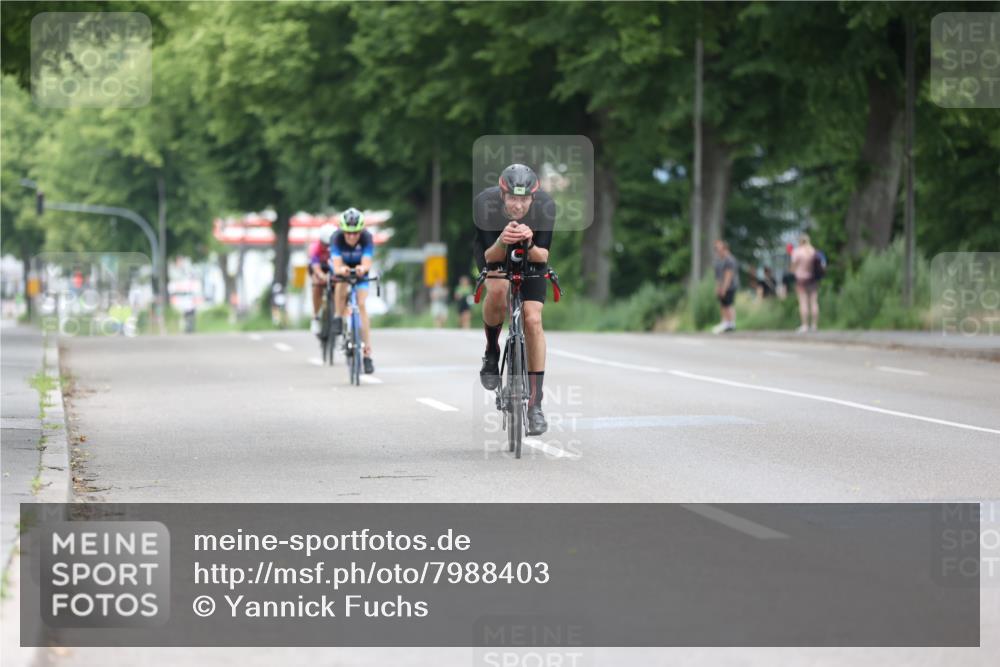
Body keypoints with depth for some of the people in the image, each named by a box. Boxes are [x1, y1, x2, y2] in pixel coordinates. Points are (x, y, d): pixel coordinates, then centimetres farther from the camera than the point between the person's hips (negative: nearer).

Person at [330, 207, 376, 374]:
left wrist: (362, 269, -66)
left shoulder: (367, 238, -33)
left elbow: (367, 264, -43)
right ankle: (338, 319, -11)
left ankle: (367, 354, -13)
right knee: (341, 283, -35)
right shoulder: (337, 238, -33)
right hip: (342, 266, 0)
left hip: (359, 269, 0)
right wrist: (341, 269, -64)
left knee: (361, 305, -13)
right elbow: (337, 267, -40)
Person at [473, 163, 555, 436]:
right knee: (497, 290, -34)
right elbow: (490, 257, -30)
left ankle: (535, 403, -5)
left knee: (533, 320, -12)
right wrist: (502, 241, -52)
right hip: (494, 251, -1)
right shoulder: (485, 203, -35)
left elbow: (543, 257, -27)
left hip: (531, 254, 1)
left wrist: (529, 244, -49)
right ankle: (491, 352, -6)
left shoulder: (545, 206, -32)